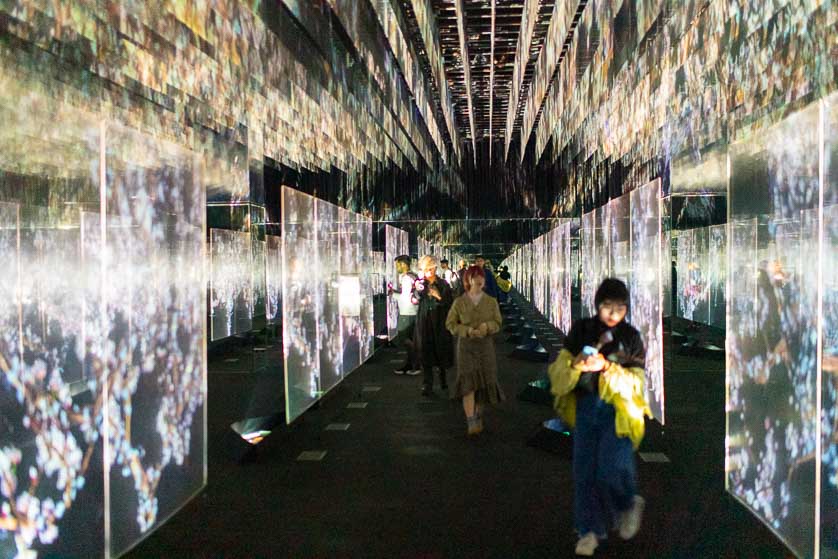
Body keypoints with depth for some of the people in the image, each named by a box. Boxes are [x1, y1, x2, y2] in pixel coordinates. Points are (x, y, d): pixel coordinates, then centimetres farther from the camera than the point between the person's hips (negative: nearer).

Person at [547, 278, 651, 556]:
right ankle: (590, 529, 22)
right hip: (586, 406, 2)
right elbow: (560, 366, 2)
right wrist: (577, 364, -20)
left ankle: (629, 504, 24)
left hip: (617, 411, -2)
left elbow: (635, 379, -5)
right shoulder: (581, 330, 2)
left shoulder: (631, 337, -2)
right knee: (584, 469, 5)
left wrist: (608, 367, -21)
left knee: (610, 468, -10)